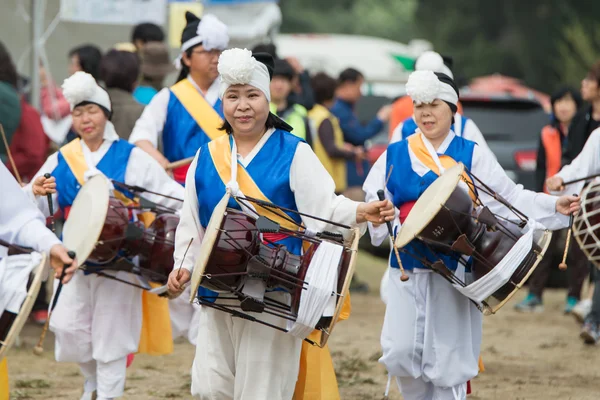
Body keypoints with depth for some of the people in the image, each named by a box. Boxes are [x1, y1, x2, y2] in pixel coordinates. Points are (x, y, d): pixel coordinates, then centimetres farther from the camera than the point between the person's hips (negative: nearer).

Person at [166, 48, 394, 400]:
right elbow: (191, 222, 15)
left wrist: (360, 213, -26)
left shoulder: (293, 153, -1)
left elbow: (324, 208, -9)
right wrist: (184, 265, 3)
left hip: (274, 295, -4)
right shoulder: (207, 157, 10)